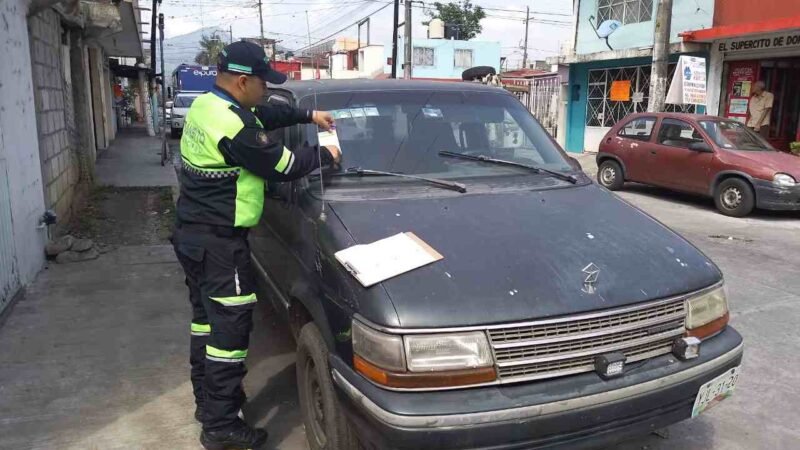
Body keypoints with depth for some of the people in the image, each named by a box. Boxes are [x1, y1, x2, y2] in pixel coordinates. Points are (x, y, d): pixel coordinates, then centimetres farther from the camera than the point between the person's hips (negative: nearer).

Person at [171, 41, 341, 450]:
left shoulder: (206, 104, 8)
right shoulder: (234, 125, -23)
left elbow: (266, 116, 21)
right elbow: (283, 167, -15)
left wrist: (308, 116, 17)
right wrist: (325, 155, 1)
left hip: (193, 233, 11)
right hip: (218, 241, -11)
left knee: (206, 317, 20)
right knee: (230, 326, -2)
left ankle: (207, 398, 34)